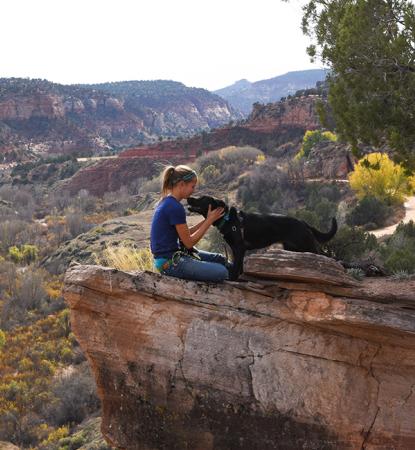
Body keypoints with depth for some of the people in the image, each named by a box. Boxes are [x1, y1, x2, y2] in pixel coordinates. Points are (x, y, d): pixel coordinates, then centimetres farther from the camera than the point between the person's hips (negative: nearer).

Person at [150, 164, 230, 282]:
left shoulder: (167, 202, 9)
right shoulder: (175, 207, -21)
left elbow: (185, 234, 13)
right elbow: (189, 242, -15)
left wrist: (207, 219, 5)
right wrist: (210, 220, -9)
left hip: (172, 254, 10)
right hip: (169, 263, -10)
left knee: (220, 259, 15)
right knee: (221, 272, -15)